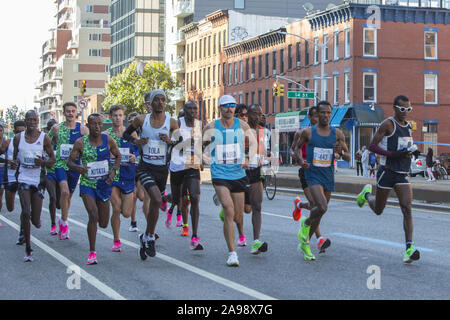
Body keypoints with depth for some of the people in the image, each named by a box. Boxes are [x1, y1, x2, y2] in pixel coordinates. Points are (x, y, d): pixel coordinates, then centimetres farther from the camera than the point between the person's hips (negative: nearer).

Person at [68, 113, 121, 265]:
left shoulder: (108, 140, -4)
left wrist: (114, 170, -7)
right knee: (93, 216, -22)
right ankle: (92, 252, -10)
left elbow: (118, 156, 11)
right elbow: (70, 161, -2)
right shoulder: (80, 142, -8)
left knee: (103, 224, 9)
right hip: (87, 184, -2)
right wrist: (78, 168, -25)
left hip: (104, 184, 2)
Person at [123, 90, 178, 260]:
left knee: (154, 205, 11)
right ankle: (150, 237, -8)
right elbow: (126, 133, 13)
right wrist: (136, 141, -7)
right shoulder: (141, 120, -2)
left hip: (162, 169, 3)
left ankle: (146, 238, 31)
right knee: (157, 199, -24)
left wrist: (170, 141, -13)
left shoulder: (171, 123, -1)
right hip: (145, 168, -3)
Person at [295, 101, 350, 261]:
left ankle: (304, 243, 28)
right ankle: (306, 223, 9)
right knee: (322, 207, -25)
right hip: (313, 175, -4)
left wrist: (341, 153, -16)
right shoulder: (308, 132, -2)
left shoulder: (337, 134, 3)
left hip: (328, 176, 4)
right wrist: (301, 160, -7)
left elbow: (348, 158, 7)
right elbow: (297, 147, 13)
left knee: (320, 211, 10)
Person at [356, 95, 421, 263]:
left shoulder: (408, 126, 13)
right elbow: (372, 146, -14)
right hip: (387, 172, -5)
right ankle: (367, 194, 46)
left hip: (403, 174, 5)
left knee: (407, 209, -12)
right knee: (378, 210, 10)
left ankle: (409, 248, -19)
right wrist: (393, 154, -24)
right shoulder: (388, 124, -10)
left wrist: (413, 151, 9)